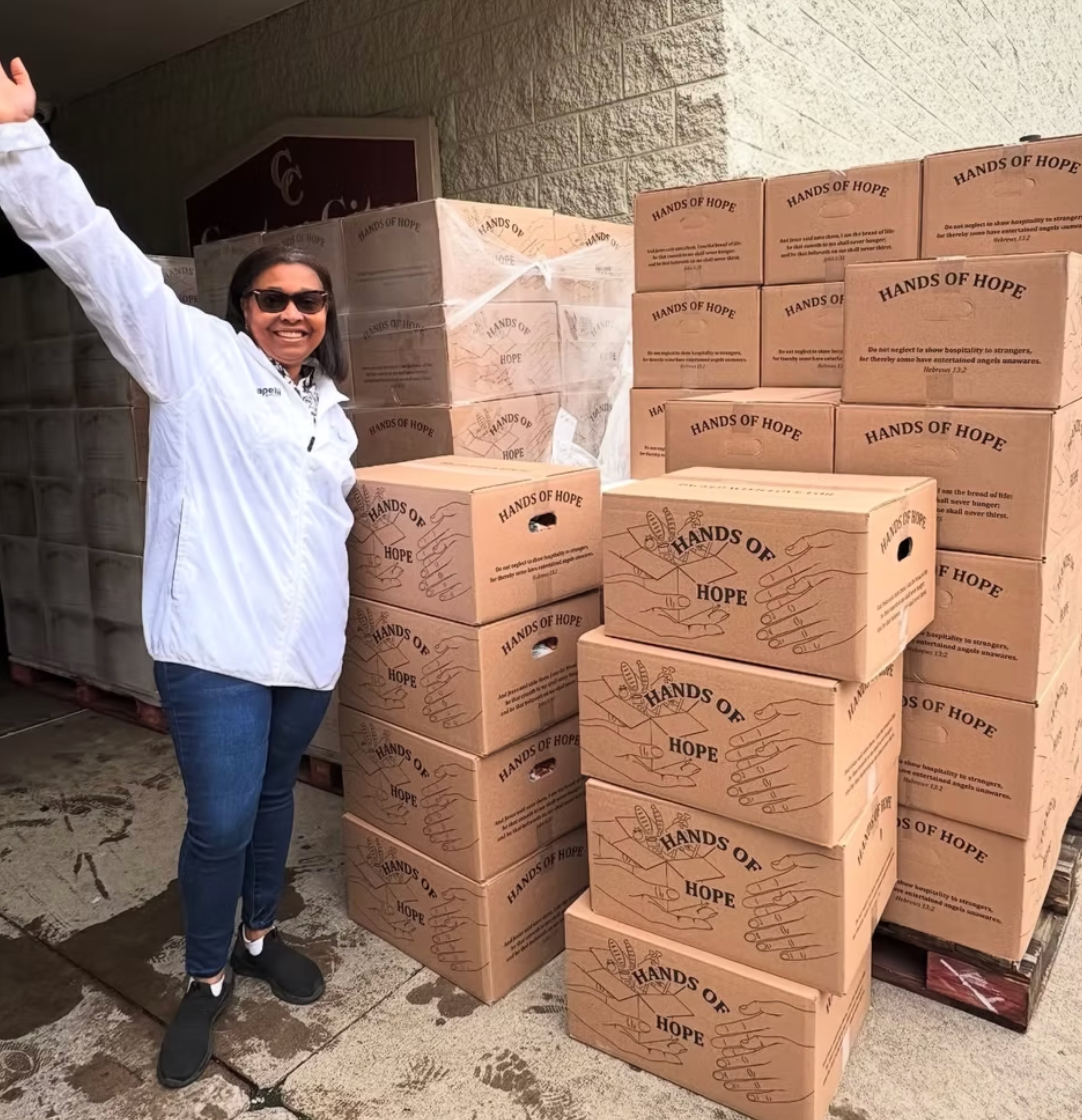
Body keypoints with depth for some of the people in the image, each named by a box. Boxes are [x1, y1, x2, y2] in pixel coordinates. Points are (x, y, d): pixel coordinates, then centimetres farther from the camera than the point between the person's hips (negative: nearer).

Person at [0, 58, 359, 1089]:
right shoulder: (196, 359, -1)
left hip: (307, 646, 6)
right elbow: (98, 255, -10)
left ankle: (259, 936, 40)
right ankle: (206, 978, 23)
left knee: (273, 795, 18)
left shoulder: (329, 407, 15)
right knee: (220, 819, -3)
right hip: (215, 644, -5)